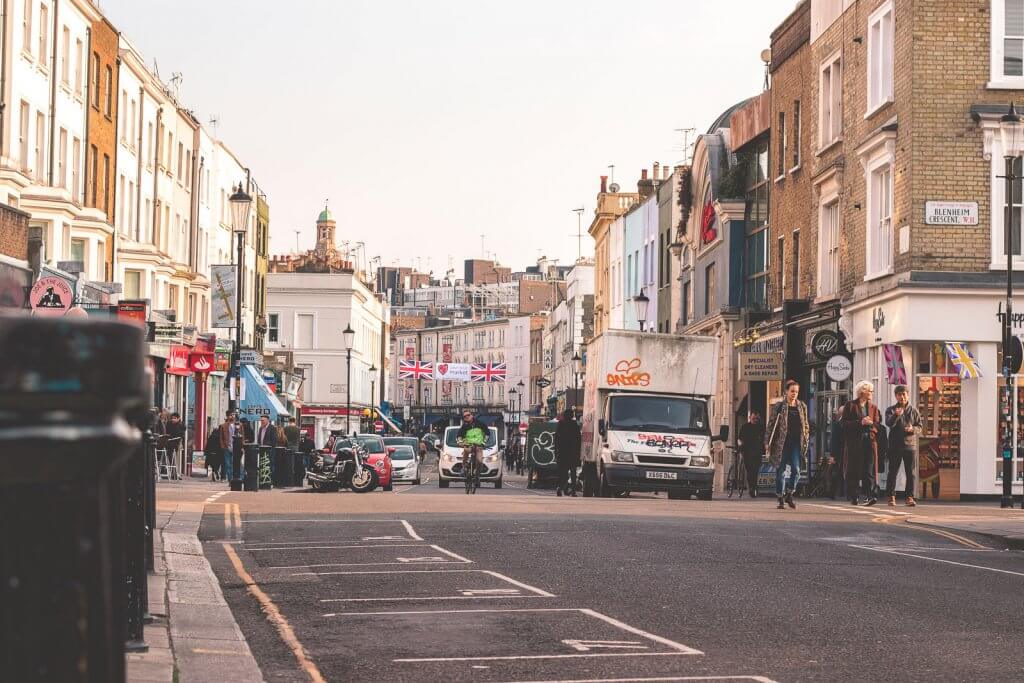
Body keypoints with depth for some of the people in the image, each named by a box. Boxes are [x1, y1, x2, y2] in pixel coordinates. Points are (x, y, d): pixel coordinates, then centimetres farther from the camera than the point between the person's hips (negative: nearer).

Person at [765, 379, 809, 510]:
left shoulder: (802, 406, 10)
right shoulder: (779, 406, 0)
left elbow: (806, 425, 17)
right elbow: (771, 424, 0)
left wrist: (806, 441, 10)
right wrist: (768, 442, -4)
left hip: (796, 443, 2)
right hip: (781, 443, -2)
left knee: (796, 470, -9)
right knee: (781, 471, 1)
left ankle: (789, 494, 8)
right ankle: (781, 499, 9)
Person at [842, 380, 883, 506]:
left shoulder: (873, 407, 17)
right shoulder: (850, 406, 4)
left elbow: (878, 425, 10)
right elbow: (845, 423, -5)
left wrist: (870, 423, -11)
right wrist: (860, 422, -15)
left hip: (870, 441, 3)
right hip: (854, 442, -3)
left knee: (869, 470, -8)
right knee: (854, 470, -1)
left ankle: (869, 496, -15)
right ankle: (854, 497, 4)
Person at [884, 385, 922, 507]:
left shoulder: (913, 411, 10)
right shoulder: (891, 410, 4)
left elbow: (919, 427, 10)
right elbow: (889, 423, -13)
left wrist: (913, 429, -12)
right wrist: (895, 415, -32)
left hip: (910, 445, 2)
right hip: (895, 445, -2)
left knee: (910, 473, 1)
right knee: (892, 472, -1)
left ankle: (910, 497, 5)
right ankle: (891, 497, 4)